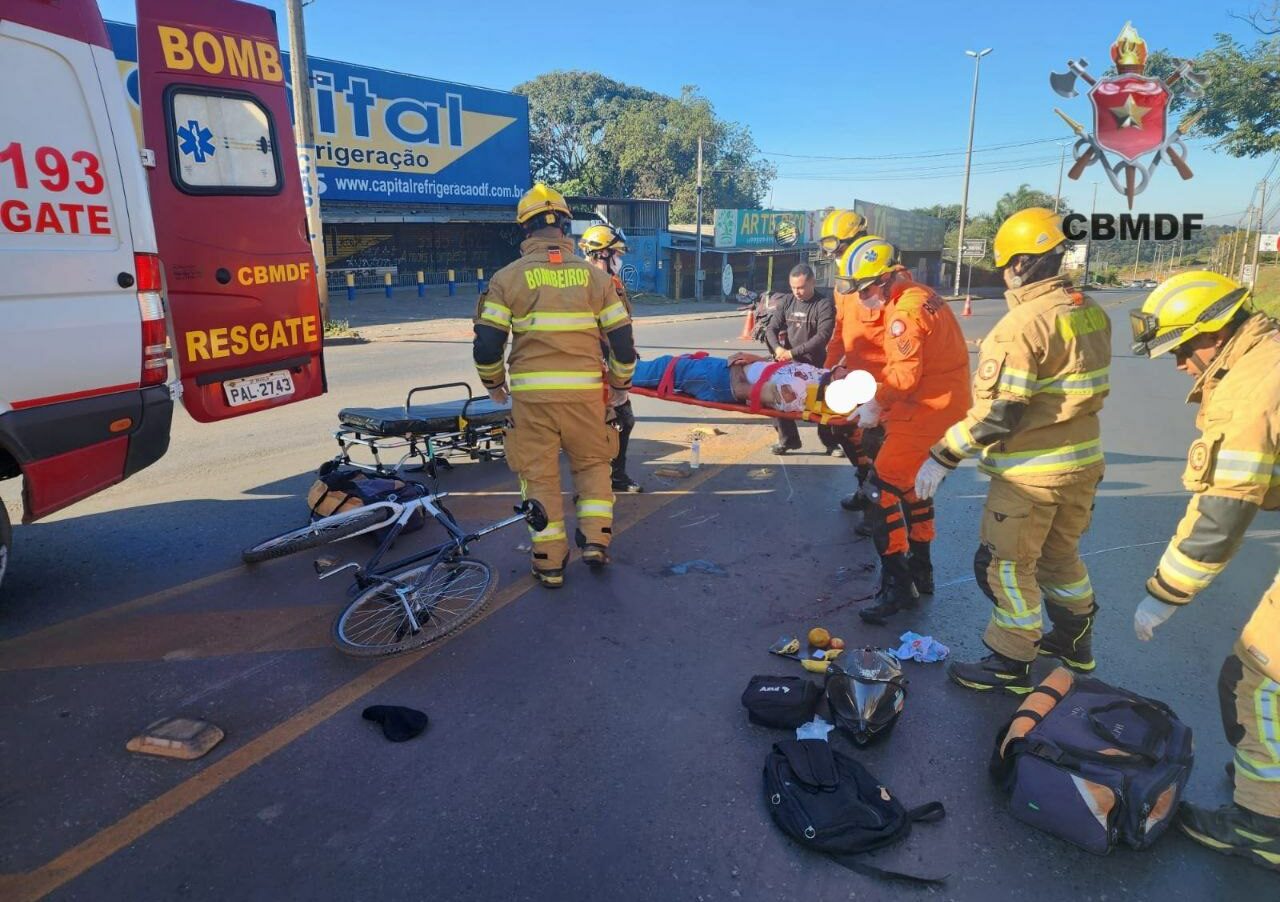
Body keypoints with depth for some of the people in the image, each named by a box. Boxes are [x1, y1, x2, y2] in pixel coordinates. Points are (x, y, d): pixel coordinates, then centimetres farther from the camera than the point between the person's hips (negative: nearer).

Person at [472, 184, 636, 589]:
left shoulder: (508, 278, 0)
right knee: (592, 463, 21)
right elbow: (622, 340, 4)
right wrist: (621, 384, 20)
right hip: (585, 393, 1)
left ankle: (549, 562, 16)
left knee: (540, 475, 10)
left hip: (531, 396, -1)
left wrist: (494, 384, 16)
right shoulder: (594, 275, 4)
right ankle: (595, 539, 13)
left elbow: (486, 344, -2)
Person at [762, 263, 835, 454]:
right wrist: (777, 348, -18)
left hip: (813, 365, -5)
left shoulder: (824, 304, -11)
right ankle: (788, 439, 19)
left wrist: (793, 352, -23)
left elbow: (822, 336, -19)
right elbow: (772, 328, 3)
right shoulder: (787, 301, 5)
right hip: (787, 364, 5)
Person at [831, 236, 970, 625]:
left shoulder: (906, 311, -20)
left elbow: (905, 375, -22)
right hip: (943, 406, 11)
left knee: (881, 489, -8)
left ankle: (897, 585, -2)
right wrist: (882, 401, 6)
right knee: (911, 483, 23)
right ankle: (920, 569, 37)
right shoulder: (915, 297, 12)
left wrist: (876, 405, -8)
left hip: (927, 413, -11)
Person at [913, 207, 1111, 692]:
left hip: (1031, 471, -8)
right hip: (1084, 459, 8)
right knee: (1060, 553, 25)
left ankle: (1010, 664, 16)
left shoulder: (1022, 324, -22)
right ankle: (1074, 640, 41)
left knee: (1005, 564, 5)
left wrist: (942, 457, -20)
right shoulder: (1090, 311, 3)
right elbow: (1082, 387, 11)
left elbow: (997, 414, -25)